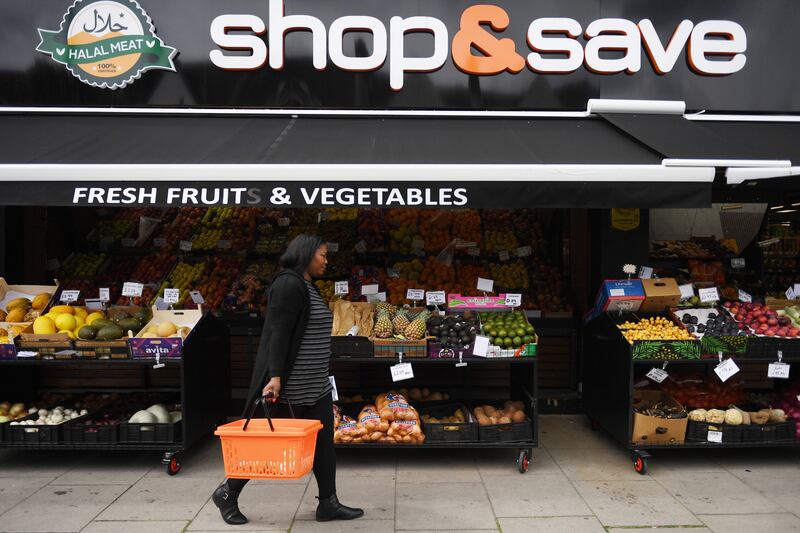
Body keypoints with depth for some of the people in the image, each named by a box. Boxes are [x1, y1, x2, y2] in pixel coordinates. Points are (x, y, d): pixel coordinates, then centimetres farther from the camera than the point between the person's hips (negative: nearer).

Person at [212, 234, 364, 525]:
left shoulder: (308, 287, 14)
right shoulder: (289, 285, -16)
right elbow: (278, 333, -23)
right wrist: (275, 376, -29)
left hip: (316, 385, 10)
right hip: (290, 385, -9)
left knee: (323, 442, 10)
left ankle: (328, 504, 20)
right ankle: (227, 494, 22)